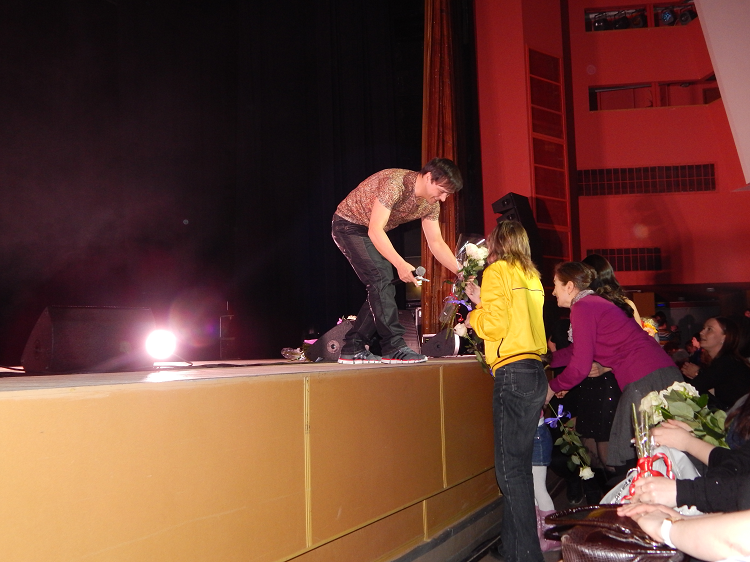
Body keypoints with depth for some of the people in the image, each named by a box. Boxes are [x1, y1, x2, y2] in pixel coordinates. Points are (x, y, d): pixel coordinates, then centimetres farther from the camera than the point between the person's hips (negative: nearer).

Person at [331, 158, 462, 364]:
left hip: (373, 233, 9)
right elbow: (375, 230, -35)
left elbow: (436, 243, 0)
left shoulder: (431, 204, -6)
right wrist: (400, 264, -42)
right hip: (349, 225, -9)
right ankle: (394, 347, -17)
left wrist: (461, 272, -11)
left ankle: (353, 348, 8)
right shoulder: (395, 183, -31)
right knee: (381, 278, -20)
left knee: (382, 288, 2)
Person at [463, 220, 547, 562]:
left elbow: (496, 325, -11)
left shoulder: (497, 270, -3)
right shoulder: (530, 275, 19)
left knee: (511, 469, -7)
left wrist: (474, 318, 8)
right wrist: (482, 302, 26)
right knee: (519, 465, 13)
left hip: (513, 372, -8)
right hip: (534, 371, 8)